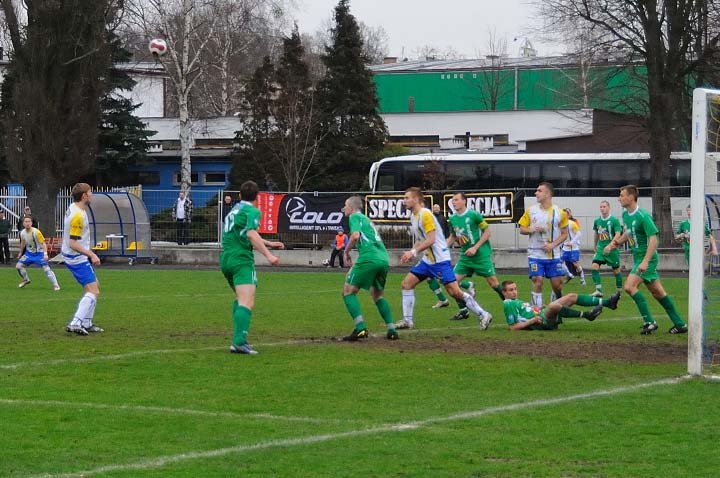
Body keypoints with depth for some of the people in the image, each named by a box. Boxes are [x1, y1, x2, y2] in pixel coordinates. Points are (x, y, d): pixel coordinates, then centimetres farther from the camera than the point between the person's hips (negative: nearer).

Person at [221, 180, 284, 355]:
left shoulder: (234, 210, 22)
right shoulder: (252, 211, -6)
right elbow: (251, 235, -22)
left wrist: (269, 244, 37)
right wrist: (268, 255, -28)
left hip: (226, 259, 9)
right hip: (242, 260, -9)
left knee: (240, 299, 25)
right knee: (247, 304, -16)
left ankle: (238, 337, 19)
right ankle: (239, 342, -31)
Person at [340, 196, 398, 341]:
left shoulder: (355, 217, 5)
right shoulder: (366, 219, 29)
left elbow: (355, 235, -14)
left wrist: (346, 252, -1)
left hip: (369, 258, -8)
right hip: (384, 259, 8)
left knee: (348, 291, 1)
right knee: (378, 295, 23)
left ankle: (360, 328, -14)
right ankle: (391, 330, 14)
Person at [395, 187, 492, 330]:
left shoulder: (425, 214, -15)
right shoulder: (413, 217, 12)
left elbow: (430, 240, -22)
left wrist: (413, 252, -21)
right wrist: (410, 253, 7)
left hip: (439, 259, -9)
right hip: (427, 260, 9)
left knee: (454, 292, -11)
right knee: (407, 283, 2)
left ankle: (483, 315, -1)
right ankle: (407, 321, 6)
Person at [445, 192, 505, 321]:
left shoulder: (473, 215, -11)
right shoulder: (453, 219, 7)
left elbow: (487, 232, -9)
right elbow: (453, 236, 21)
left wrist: (475, 247, -16)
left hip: (481, 254, -6)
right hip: (465, 256, 6)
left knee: (493, 282, -5)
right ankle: (463, 311, 8)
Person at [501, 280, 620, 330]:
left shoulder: (516, 301, 23)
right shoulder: (508, 304, -6)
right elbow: (513, 327, -14)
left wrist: (538, 310, 12)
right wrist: (532, 320, -19)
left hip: (543, 315, 10)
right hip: (541, 322, -10)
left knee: (571, 297, 4)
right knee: (552, 306, -40)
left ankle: (608, 303, -3)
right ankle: (586, 315, -33)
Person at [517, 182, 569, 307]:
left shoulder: (559, 212, -1)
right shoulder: (530, 211, 3)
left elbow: (564, 234, 4)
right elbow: (522, 229, 8)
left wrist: (553, 245, -11)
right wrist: (531, 230, -14)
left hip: (554, 255, 0)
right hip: (535, 254, 0)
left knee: (557, 284, 1)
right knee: (537, 282, -8)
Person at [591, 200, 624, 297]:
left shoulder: (614, 220, -9)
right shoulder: (597, 221, 6)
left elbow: (618, 235, -15)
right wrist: (595, 246, 27)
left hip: (612, 249, -4)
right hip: (600, 248, 4)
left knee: (616, 270, 5)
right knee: (595, 266, -16)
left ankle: (619, 291, 20)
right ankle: (598, 290, -17)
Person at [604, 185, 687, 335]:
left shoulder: (643, 216, -18)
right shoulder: (626, 215, 8)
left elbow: (653, 239, -22)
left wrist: (645, 261, -29)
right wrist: (615, 243, 12)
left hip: (647, 256, -9)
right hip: (638, 256, 9)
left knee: (629, 286, -19)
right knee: (658, 292, 11)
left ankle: (649, 322, -13)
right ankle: (680, 324, 17)